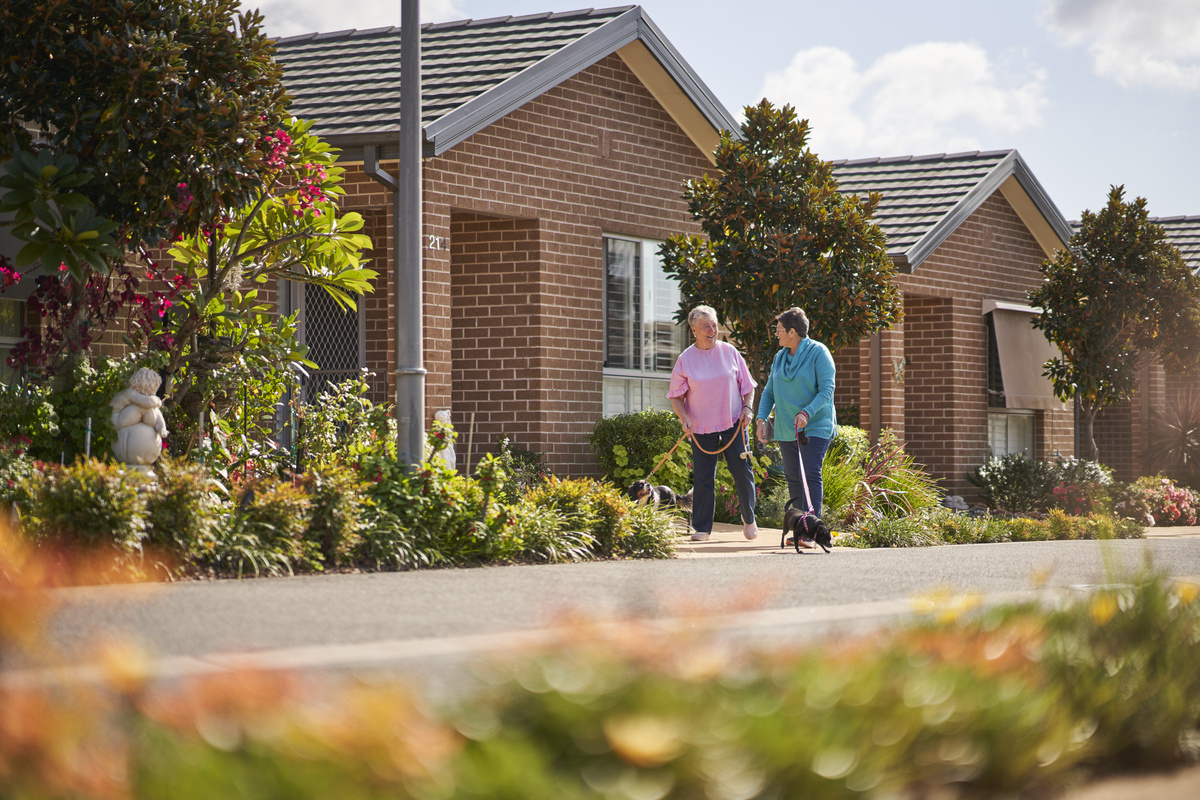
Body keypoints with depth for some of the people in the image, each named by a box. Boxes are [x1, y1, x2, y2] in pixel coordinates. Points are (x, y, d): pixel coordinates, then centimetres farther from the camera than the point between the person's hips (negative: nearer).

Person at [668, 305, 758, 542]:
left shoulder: (730, 352, 4)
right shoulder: (686, 359, 0)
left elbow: (747, 385, 11)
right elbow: (676, 396, 3)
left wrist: (747, 407, -4)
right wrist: (684, 417, -14)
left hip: (733, 424, 1)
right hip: (701, 427, -1)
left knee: (742, 472, -1)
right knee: (703, 478, -1)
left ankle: (749, 519, 19)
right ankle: (702, 528, 7)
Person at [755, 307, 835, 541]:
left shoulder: (818, 353, -7)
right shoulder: (779, 357, 12)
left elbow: (827, 390, -13)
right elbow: (769, 392, 15)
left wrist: (807, 413, -27)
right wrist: (761, 418, -1)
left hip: (815, 428, -7)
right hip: (786, 430, 7)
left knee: (810, 474, -15)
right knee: (793, 478, 6)